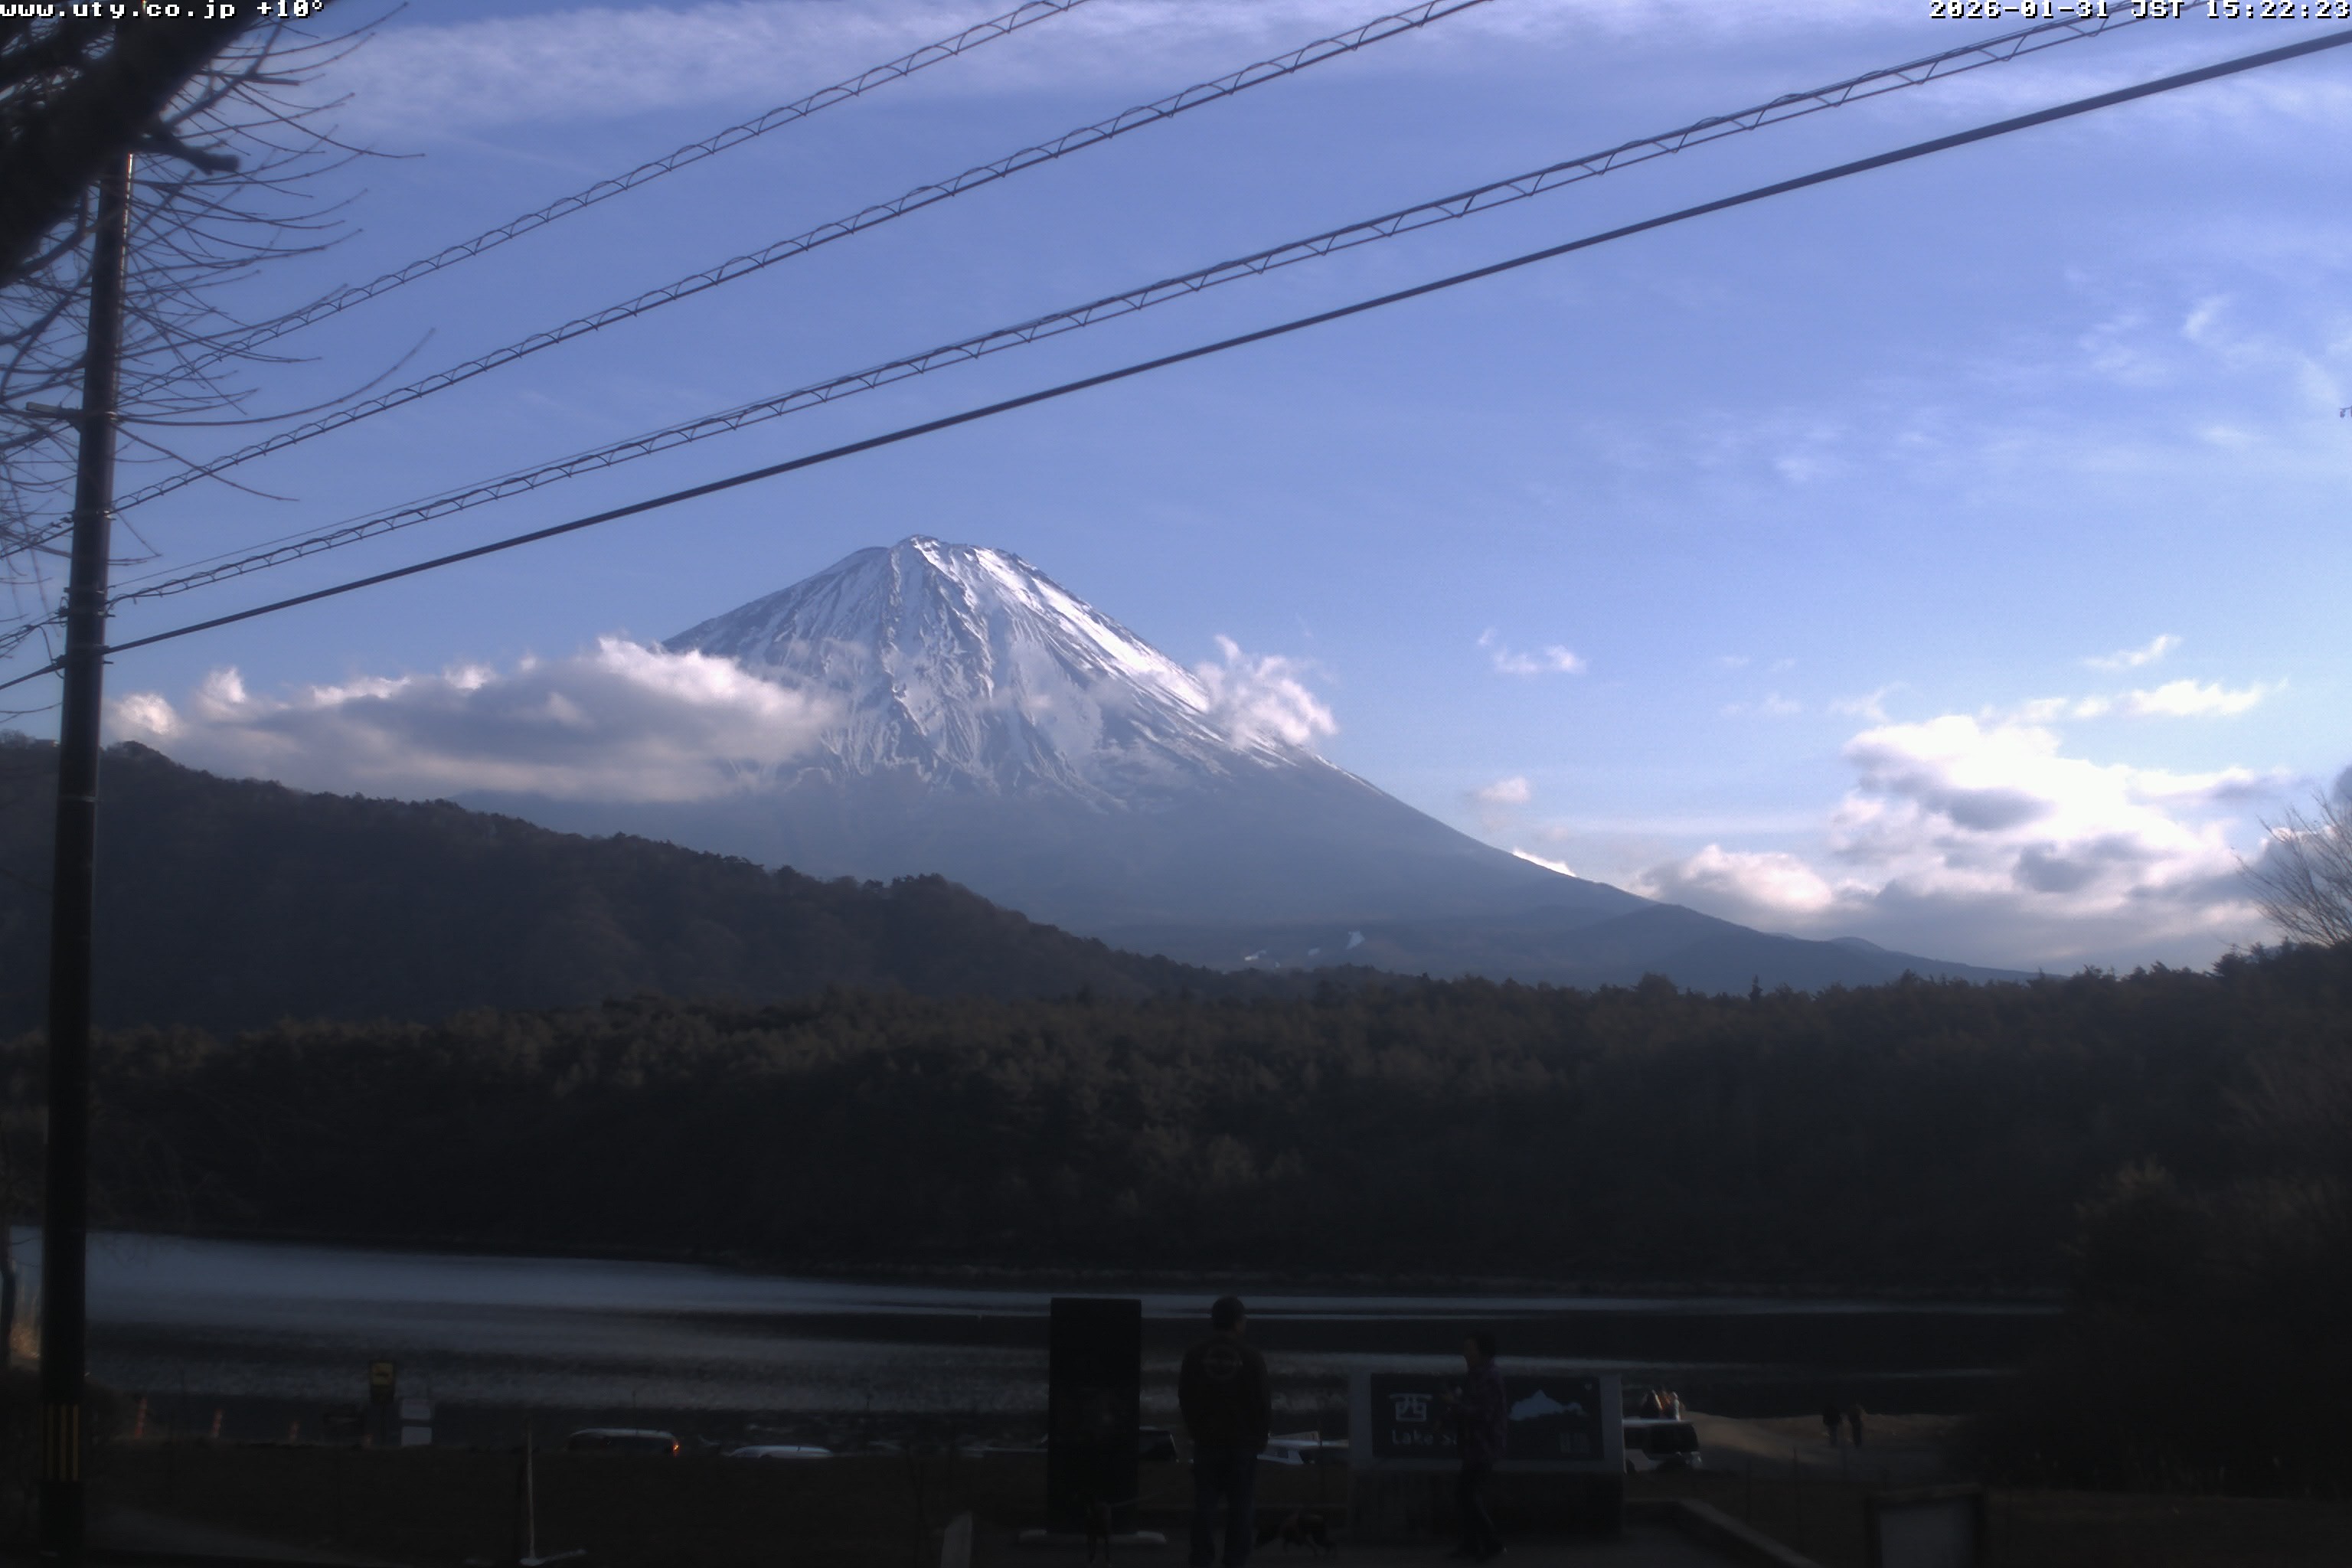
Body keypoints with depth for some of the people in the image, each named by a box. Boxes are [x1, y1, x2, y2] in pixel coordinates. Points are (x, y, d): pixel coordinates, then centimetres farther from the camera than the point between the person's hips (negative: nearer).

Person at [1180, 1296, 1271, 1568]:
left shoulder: (1195, 1355, -1)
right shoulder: (1251, 1357, -8)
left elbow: (1184, 1397, 5)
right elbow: (1263, 1401, -5)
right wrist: (1261, 1435, 9)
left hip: (1207, 1442, 2)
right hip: (1243, 1443, -2)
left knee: (1204, 1505, 6)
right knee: (1241, 1507, 3)